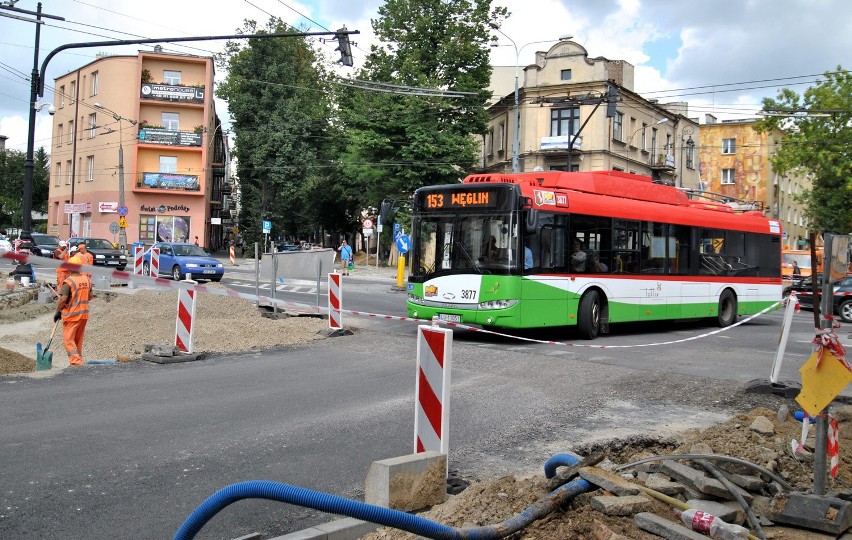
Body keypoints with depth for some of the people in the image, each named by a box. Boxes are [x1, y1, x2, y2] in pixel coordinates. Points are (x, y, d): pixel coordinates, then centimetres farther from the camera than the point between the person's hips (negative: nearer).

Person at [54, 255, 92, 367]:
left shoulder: (68, 281, -15)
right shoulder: (87, 279, 6)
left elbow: (63, 299, -21)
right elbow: (90, 296, 14)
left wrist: (57, 312, -10)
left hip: (71, 315, -6)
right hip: (84, 314, 6)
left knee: (68, 340, 0)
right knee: (78, 340, 17)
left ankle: (76, 362, -11)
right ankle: (79, 361, 23)